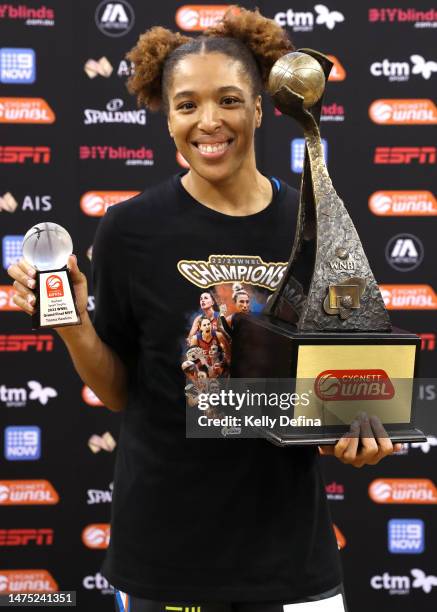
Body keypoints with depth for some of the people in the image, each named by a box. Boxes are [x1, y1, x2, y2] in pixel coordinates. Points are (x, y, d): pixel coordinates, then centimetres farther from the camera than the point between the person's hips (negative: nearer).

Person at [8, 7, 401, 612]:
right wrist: (72, 324, -18)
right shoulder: (131, 229, -9)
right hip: (166, 537, -2)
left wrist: (356, 428, -10)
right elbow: (119, 391, -1)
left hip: (287, 532, 2)